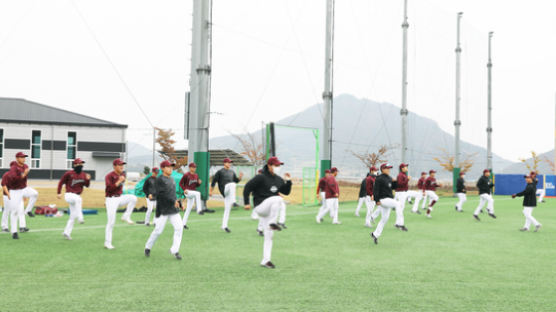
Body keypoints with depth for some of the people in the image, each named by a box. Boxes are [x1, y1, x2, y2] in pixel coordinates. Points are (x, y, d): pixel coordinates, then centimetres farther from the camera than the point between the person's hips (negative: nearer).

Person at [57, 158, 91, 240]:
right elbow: (61, 182, -1)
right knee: (78, 199, -39)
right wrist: (59, 193, -7)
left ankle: (66, 232, 18)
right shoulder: (69, 173, -6)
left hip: (77, 196, 6)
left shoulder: (83, 175, 7)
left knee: (73, 216, 8)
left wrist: (88, 179, -16)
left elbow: (87, 185, 4)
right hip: (69, 195, -6)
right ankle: (80, 218, -41)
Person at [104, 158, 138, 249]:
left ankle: (126, 217, -8)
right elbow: (109, 189, -27)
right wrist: (119, 181, -31)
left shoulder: (122, 174, 6)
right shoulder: (109, 176, -14)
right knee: (111, 222, -6)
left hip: (120, 197, 6)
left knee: (133, 198, -20)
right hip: (111, 199, -6)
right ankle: (107, 243, 4)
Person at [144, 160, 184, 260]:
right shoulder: (159, 180, -10)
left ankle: (175, 250, 0)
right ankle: (148, 247, 22)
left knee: (179, 227, -7)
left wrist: (179, 203, 13)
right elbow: (162, 194, -20)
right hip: (163, 210, -7)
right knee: (158, 230, -2)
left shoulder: (172, 179, 15)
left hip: (173, 210, 7)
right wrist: (174, 201, -24)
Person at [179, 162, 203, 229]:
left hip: (193, 193, 7)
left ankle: (184, 223, 16)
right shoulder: (186, 175, -8)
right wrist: (184, 189, -19)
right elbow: (180, 183, -5)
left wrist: (199, 183, -4)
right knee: (198, 193, -34)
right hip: (187, 192, -7)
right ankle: (199, 210, -38)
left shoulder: (196, 175, 11)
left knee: (189, 209, 8)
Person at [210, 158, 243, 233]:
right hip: (224, 189, -6)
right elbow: (214, 181, 1)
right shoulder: (220, 172, 1)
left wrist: (240, 177, -1)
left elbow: (236, 181, 19)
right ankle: (233, 202, -46)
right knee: (232, 184, -35)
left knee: (227, 209, 5)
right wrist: (211, 191, -2)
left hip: (229, 192, 6)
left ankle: (224, 226, 12)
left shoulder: (232, 172, 19)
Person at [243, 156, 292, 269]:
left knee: (269, 236, 4)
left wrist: (288, 181, 0)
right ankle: (272, 223, -23)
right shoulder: (260, 177, -11)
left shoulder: (278, 180, 12)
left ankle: (265, 260, 9)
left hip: (270, 211, 7)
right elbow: (247, 188, -11)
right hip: (260, 207, -7)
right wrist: (247, 203, -17)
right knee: (277, 199, -32)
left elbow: (286, 192, 17)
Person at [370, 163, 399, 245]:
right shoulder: (379, 178, -12)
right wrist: (377, 200, -21)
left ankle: (375, 234, 18)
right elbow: (375, 189, -16)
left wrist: (394, 182, 1)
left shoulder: (389, 178, 13)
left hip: (389, 200, 9)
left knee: (385, 218, 10)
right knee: (398, 204, -26)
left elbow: (394, 186, 20)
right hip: (382, 200, -9)